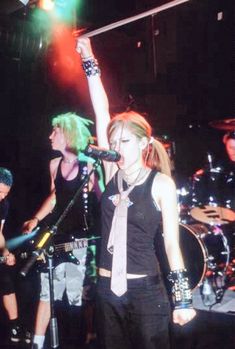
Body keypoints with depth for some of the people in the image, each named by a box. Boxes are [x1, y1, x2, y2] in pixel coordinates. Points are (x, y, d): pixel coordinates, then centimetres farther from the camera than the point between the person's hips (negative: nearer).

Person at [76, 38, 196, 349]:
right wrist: (89, 61, -1)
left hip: (145, 291, -4)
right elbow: (102, 113, -2)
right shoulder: (112, 173, 1)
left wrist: (183, 297, -8)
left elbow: (171, 243, -8)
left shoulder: (161, 183, -9)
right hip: (107, 289, 5)